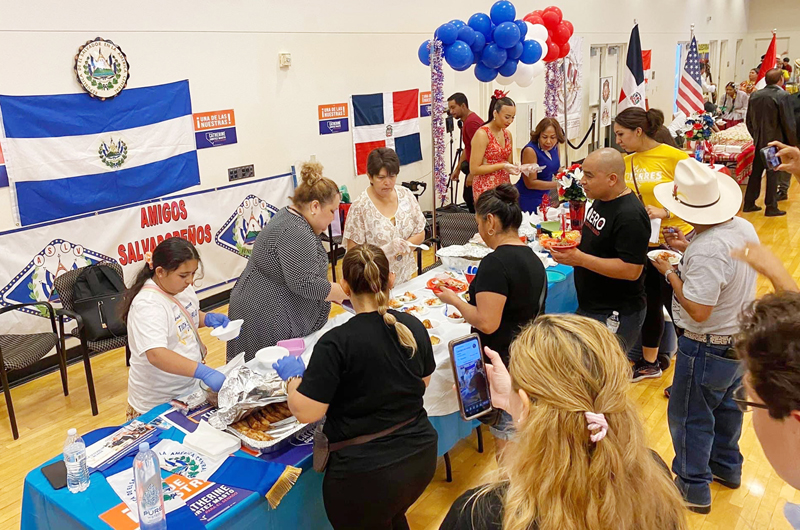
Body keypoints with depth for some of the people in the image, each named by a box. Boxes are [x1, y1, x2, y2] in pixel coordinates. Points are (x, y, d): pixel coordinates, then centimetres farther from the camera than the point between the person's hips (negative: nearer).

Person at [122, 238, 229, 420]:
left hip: (190, 388, 8)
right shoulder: (147, 305, -28)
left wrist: (208, 318, -4)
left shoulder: (182, 287, -3)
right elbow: (156, 355, -40)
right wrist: (204, 372, -47)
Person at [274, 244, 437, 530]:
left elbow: (306, 412, -17)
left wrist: (291, 376, 0)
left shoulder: (336, 343, -21)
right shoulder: (414, 327, -4)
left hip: (366, 470, -5)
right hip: (421, 454, 5)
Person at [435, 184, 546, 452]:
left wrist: (455, 300, -10)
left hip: (502, 363, -9)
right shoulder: (533, 258, 8)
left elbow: (487, 323, -24)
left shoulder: (495, 263, -21)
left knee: (505, 437, 5)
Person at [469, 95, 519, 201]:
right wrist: (502, 166, -17)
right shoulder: (482, 134, -10)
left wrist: (520, 168, -2)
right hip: (486, 188, -6)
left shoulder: (507, 134, 11)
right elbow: (474, 169, -14)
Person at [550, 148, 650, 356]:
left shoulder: (630, 216, -24)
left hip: (619, 315, -10)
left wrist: (580, 259, -28)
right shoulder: (601, 199, 5)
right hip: (590, 304, 10)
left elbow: (631, 270, -28)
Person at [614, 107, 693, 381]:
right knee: (650, 302, 19)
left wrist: (664, 212, -24)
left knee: (676, 305, 6)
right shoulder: (626, 162, 2)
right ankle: (650, 362, 35)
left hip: (674, 242, -5)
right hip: (640, 244, 5)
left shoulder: (674, 157, -14)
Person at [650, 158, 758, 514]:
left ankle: (693, 488, 26)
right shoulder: (745, 229, -5)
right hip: (742, 339, 9)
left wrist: (671, 274, -19)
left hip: (708, 348, -9)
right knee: (725, 405, 27)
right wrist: (686, 261, 5)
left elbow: (698, 311, -32)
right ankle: (727, 467, 47)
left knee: (689, 417, 10)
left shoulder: (707, 250, -33)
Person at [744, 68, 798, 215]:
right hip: (777, 142, -5)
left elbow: (749, 121, 9)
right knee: (773, 174, 2)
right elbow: (789, 123, -14)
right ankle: (771, 207, 7)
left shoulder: (754, 96, 2)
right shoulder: (783, 96, -15)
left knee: (756, 172, 13)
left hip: (759, 141, 5)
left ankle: (749, 203, 17)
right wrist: (793, 142, -3)